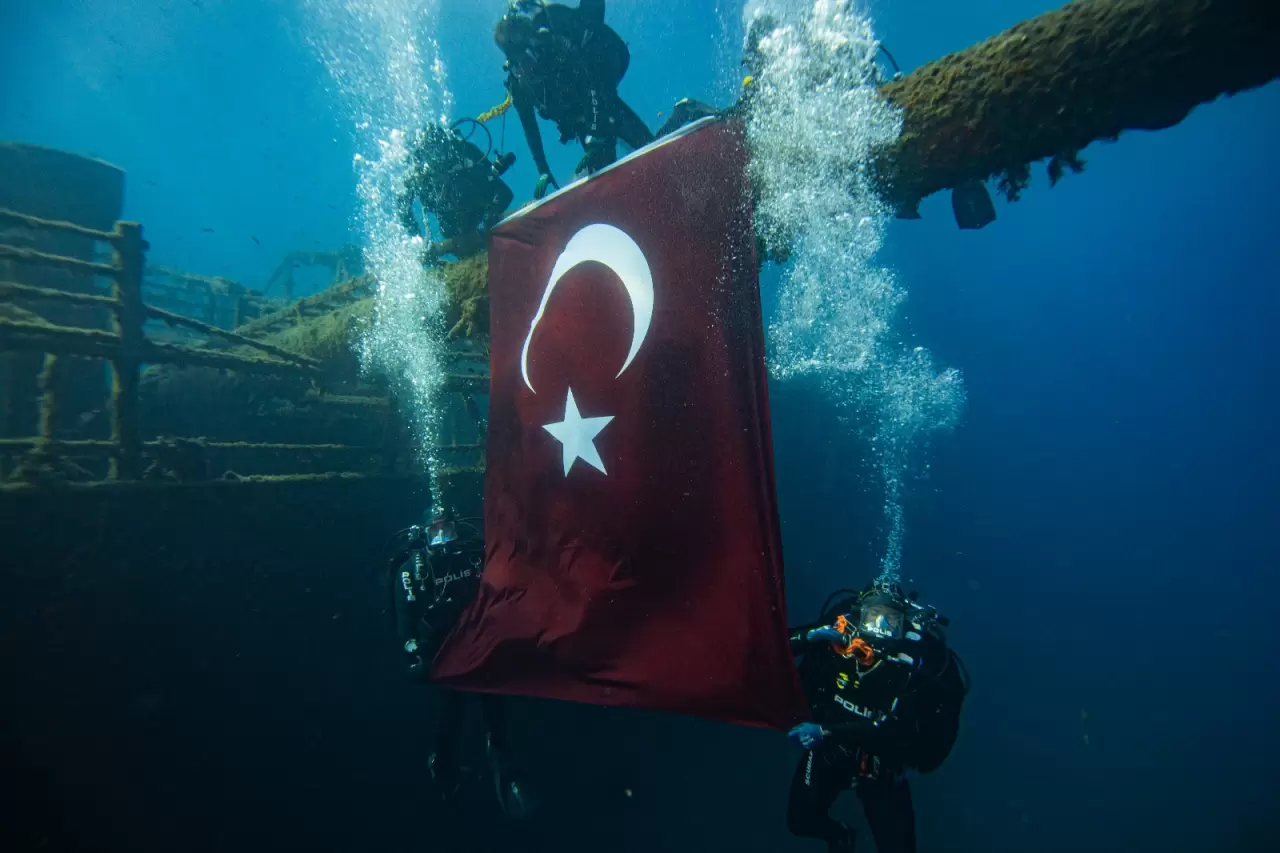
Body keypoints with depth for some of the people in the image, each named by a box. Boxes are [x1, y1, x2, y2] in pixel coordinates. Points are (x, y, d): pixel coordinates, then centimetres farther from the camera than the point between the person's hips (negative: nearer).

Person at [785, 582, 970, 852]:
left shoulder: (913, 656, -28)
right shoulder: (836, 635, -21)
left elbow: (898, 728, -33)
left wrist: (827, 730, -38)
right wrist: (808, 636, -33)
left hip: (880, 763, -2)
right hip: (829, 751, 2)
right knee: (800, 821, 13)